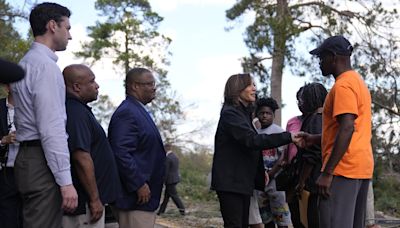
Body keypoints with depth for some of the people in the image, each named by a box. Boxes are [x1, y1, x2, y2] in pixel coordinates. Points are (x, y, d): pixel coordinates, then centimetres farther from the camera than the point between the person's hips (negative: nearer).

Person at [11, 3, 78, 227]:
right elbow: (51, 127, -19)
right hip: (43, 161, -10)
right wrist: (65, 180, -21)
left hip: (29, 156, 10)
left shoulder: (27, 62, 19)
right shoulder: (45, 65, -12)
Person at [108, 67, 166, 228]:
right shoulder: (126, 113, -15)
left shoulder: (139, 111, 18)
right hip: (136, 197, -10)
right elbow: (122, 153, -23)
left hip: (145, 196, 10)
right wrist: (139, 185, -22)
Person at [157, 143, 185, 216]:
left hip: (170, 180, -9)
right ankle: (161, 210, 20)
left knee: (174, 195, -2)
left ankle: (182, 209, -1)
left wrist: (163, 181, -11)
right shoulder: (175, 156, 9)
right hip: (176, 178, 9)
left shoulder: (167, 158, -19)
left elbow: (166, 171, -19)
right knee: (166, 195, 14)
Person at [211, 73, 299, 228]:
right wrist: (288, 137, -28)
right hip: (230, 182, -10)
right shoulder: (230, 113, -12)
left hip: (243, 182, 10)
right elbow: (252, 140, -25)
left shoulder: (244, 113, 19)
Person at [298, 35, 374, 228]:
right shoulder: (357, 81, 20)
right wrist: (316, 139, 21)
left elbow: (347, 129, -22)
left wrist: (327, 172, -23)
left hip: (344, 168, -10)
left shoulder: (343, 85, -12)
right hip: (362, 167, 10)